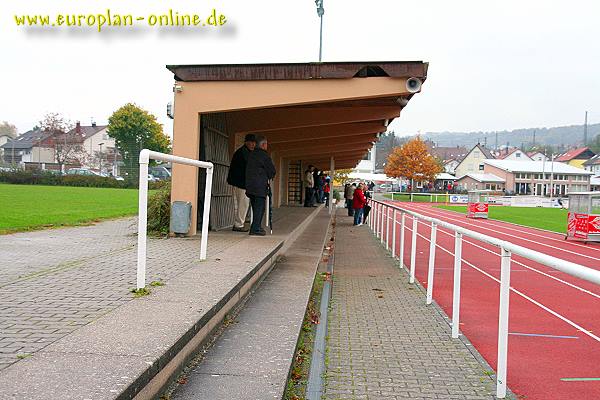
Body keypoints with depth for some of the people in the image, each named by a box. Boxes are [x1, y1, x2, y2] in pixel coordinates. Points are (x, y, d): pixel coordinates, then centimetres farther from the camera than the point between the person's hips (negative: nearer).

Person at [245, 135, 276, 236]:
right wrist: (269, 177, 12)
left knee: (255, 207, 16)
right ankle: (255, 229, -7)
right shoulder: (264, 155, -9)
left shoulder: (251, 155, 13)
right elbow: (272, 171, -9)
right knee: (260, 207, -4)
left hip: (250, 185, 8)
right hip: (260, 186, -7)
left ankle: (256, 227, 22)